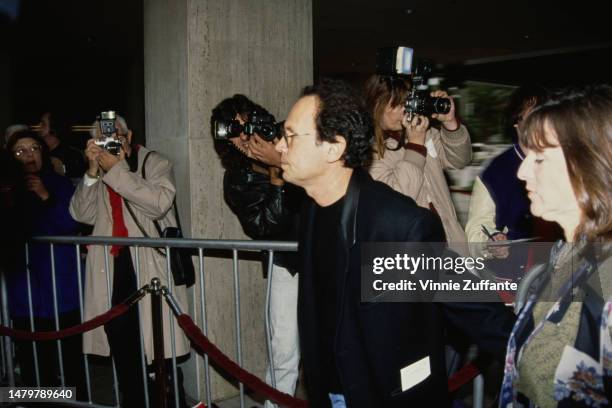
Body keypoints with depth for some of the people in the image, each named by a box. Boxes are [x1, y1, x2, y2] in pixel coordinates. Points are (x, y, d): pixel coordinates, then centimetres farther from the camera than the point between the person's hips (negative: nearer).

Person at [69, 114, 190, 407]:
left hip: (150, 266, -4)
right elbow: (82, 215, 4)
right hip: (111, 268, 4)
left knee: (160, 346, -4)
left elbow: (159, 203, -14)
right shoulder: (98, 172, 15)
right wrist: (93, 171, -6)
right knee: (122, 346, 5)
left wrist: (117, 170, -12)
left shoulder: (155, 163, 4)